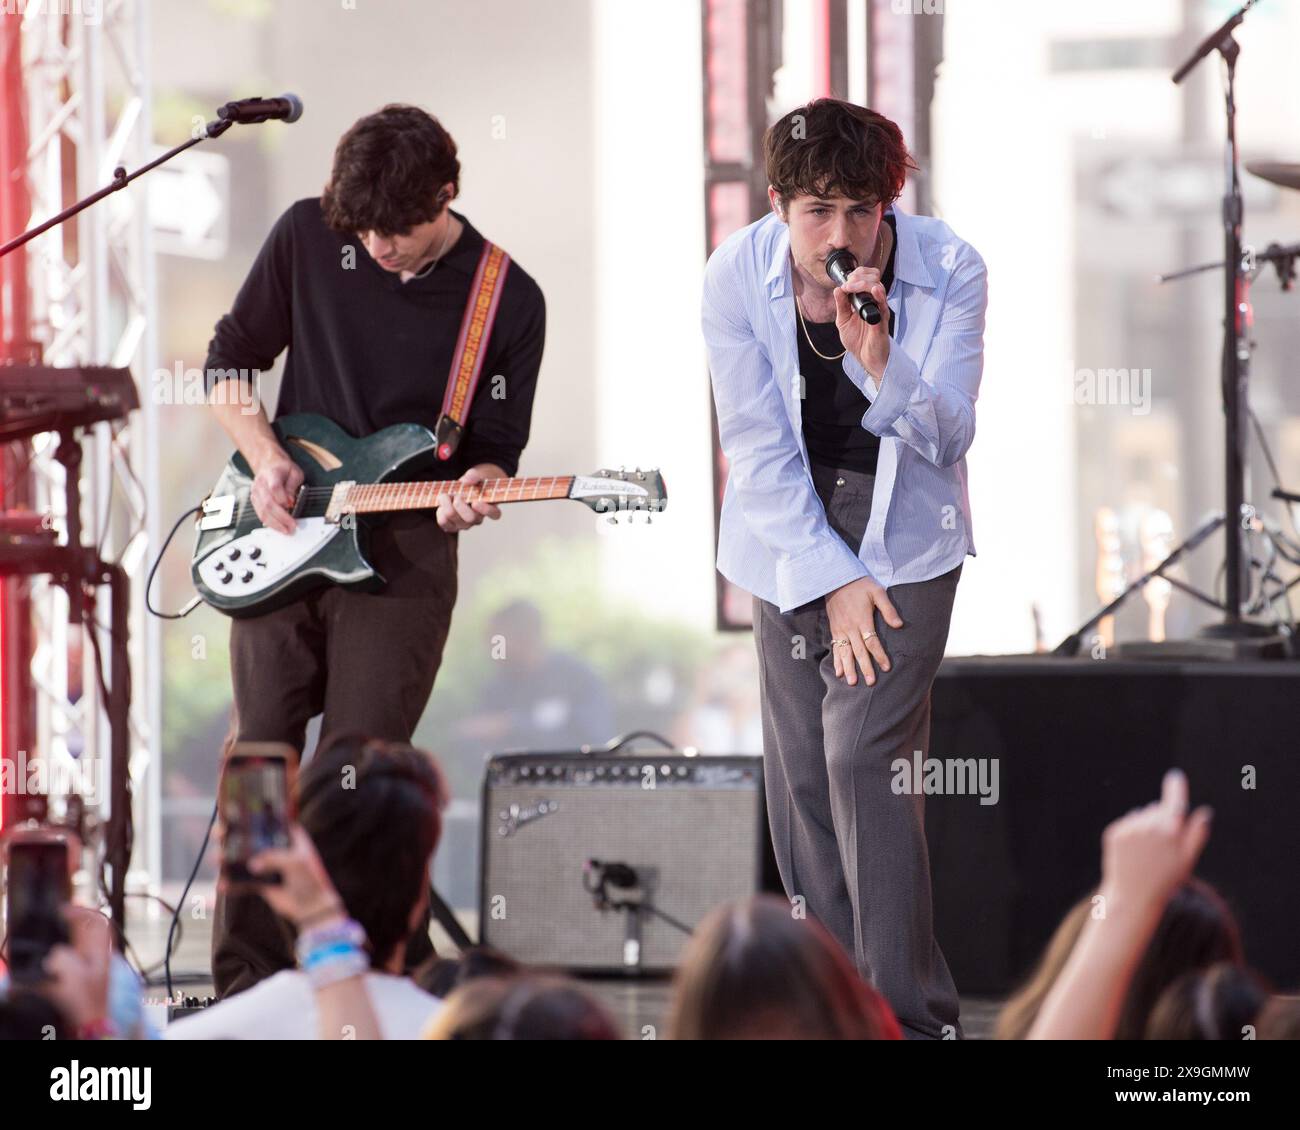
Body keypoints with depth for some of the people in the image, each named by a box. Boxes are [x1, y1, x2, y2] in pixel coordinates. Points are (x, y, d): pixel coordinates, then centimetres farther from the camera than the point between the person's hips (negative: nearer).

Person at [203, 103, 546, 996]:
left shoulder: (507, 302, -4)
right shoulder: (307, 236, 0)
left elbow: (495, 450, 4)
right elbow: (230, 359, 11)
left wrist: (474, 489, -18)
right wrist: (265, 457, -4)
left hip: (404, 553, -2)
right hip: (283, 536, 3)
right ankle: (248, 983, 12)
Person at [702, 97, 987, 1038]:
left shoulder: (947, 272, -16)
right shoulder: (738, 278, -13)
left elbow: (946, 440, -13)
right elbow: (758, 448, -10)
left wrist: (878, 358, -32)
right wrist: (832, 580, -14)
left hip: (904, 529, -2)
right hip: (790, 530, 2)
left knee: (864, 752, -15)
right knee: (802, 768, 3)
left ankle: (910, 1012, -12)